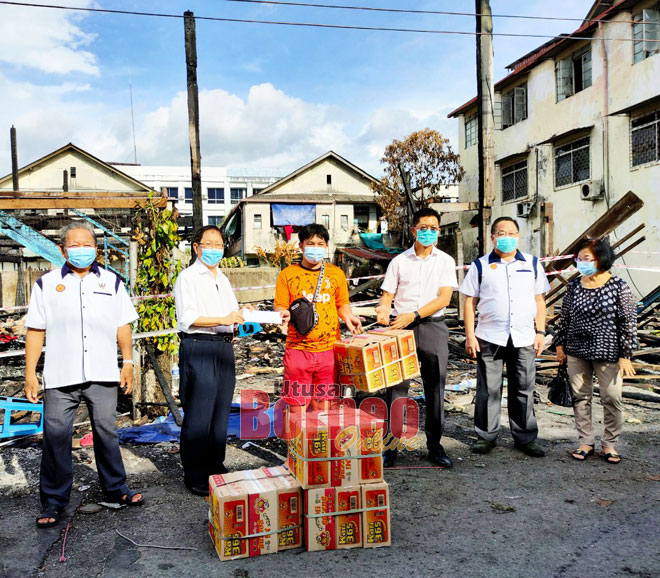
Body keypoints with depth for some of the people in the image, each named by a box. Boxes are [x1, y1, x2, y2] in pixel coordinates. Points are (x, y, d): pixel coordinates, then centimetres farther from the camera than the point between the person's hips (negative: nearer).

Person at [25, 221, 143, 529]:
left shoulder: (111, 282, 11)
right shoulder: (46, 284, 7)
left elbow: (122, 326, 12)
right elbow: (35, 330, 5)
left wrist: (128, 362, 5)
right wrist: (30, 373, 0)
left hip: (102, 375, 1)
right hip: (60, 377, -1)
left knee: (106, 432, 8)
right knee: (56, 436, 1)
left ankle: (116, 490, 23)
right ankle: (53, 501, 17)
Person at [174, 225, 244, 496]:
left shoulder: (222, 278, 20)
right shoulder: (188, 277, -3)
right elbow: (188, 318, -14)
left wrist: (241, 318, 4)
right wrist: (222, 320, -21)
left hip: (224, 348, 8)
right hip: (198, 348, -8)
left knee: (221, 409, 12)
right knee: (198, 414, -5)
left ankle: (216, 466, 25)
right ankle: (194, 475, 6)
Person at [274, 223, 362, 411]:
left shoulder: (336, 273, 8)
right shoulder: (287, 274, 2)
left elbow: (342, 304, 16)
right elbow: (280, 307, 3)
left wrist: (348, 317, -5)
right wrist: (284, 315, -19)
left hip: (329, 350, 2)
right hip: (298, 349, -2)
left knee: (321, 405, 8)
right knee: (296, 406, 1)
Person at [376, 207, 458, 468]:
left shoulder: (445, 261, 5)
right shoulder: (399, 261, 7)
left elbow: (444, 298, -5)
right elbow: (387, 295, 6)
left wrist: (414, 314, -17)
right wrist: (383, 309, -17)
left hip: (433, 326, 0)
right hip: (401, 327, 0)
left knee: (435, 387, 5)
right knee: (396, 386, -2)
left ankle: (435, 445, 18)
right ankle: (390, 445, 7)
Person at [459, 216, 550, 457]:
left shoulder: (533, 264, 12)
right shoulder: (480, 266, 5)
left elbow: (539, 300, 13)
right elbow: (470, 302, 3)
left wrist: (540, 332, 5)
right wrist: (469, 336, -4)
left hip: (524, 339, 2)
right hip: (489, 338, -1)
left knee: (523, 390, 8)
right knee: (488, 390, 5)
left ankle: (525, 438, 20)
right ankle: (487, 436, 17)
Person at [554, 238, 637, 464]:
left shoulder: (618, 286, -8)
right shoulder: (574, 286, 3)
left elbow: (629, 322, -6)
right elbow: (564, 318, 11)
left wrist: (625, 355, -8)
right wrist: (560, 345, 10)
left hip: (608, 354, -3)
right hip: (577, 352, 4)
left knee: (612, 399, 3)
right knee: (581, 397, 9)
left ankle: (609, 444, 20)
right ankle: (585, 442, 21)